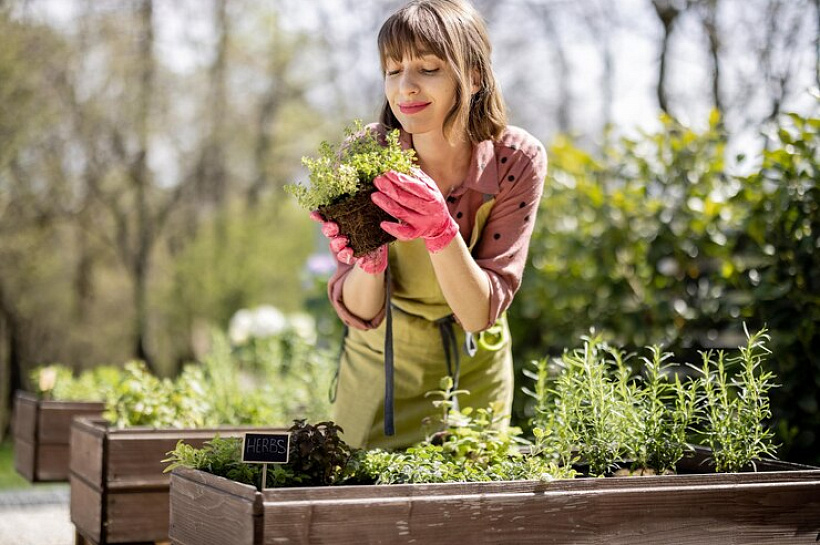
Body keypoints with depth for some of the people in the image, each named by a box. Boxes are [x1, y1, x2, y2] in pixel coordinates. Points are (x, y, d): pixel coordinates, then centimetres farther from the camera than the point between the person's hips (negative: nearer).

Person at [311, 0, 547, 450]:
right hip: (382, 364, 0)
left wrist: (440, 230, -38)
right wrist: (368, 260, -39)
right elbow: (359, 313, -19)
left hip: (476, 371, 1)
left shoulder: (517, 161, -21)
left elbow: (479, 314, -23)